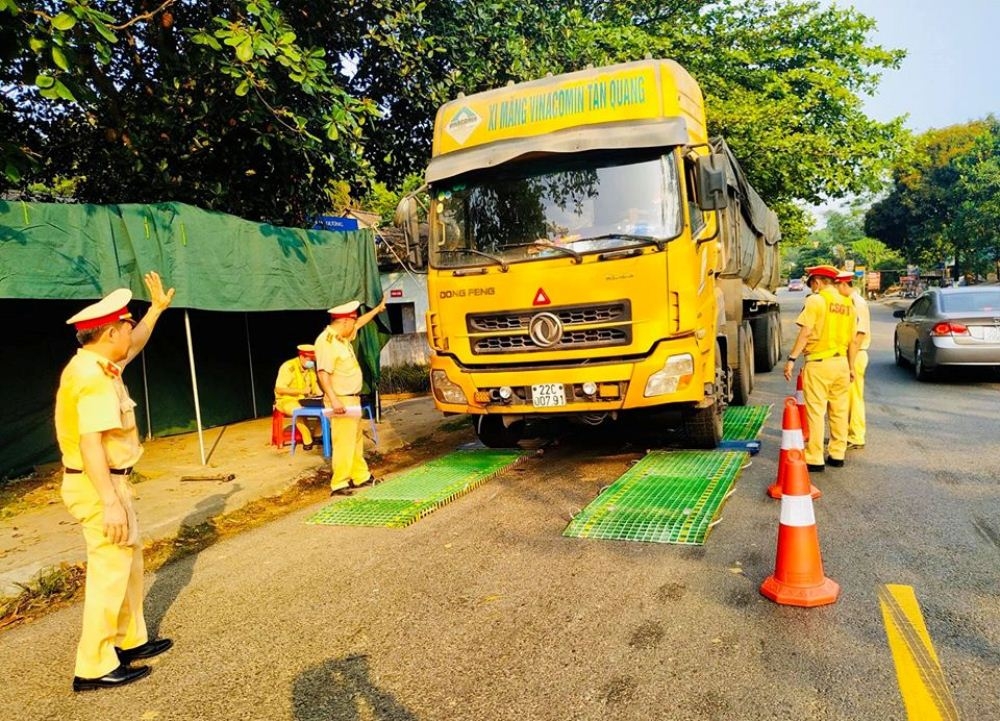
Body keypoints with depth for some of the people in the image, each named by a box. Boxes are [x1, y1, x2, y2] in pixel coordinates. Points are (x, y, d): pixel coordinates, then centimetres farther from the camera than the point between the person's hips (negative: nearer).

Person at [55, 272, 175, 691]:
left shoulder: (97, 363, 8)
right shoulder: (93, 378, -23)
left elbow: (133, 347, 30)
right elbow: (90, 443, -28)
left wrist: (157, 309, 33)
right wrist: (110, 502, -30)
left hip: (108, 481, 11)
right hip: (98, 486, -11)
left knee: (129, 562, 19)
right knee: (110, 570, -4)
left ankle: (130, 640, 31)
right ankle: (94, 667, 7)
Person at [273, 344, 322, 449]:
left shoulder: (311, 367, 4)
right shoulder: (288, 367, -18)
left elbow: (314, 383, 19)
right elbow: (279, 389, -23)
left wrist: (320, 393, -3)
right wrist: (301, 391, -28)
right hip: (287, 400, -6)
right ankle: (307, 440, -23)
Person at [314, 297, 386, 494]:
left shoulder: (342, 336, 11)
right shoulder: (326, 341, -20)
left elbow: (360, 323, 31)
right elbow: (323, 373, -28)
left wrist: (378, 308, 41)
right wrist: (333, 400, -34)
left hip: (352, 399, 11)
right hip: (340, 402, -11)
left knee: (356, 440, 17)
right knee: (344, 443, -8)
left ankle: (360, 476, 28)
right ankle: (339, 483, -2)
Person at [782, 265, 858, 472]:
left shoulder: (815, 300, -7)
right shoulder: (847, 304, 11)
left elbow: (805, 333, -15)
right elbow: (853, 340, 14)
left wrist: (792, 358, -14)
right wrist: (851, 366, 21)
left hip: (819, 362, -7)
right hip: (841, 362, 7)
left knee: (816, 412, -2)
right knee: (839, 411, 14)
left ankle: (815, 459, 0)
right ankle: (837, 455, 23)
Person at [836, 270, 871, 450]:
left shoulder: (858, 303, -15)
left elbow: (861, 334, -19)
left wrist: (851, 360, -20)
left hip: (855, 355, -9)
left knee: (855, 397, -3)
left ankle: (857, 438, 4)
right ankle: (847, 433, 24)